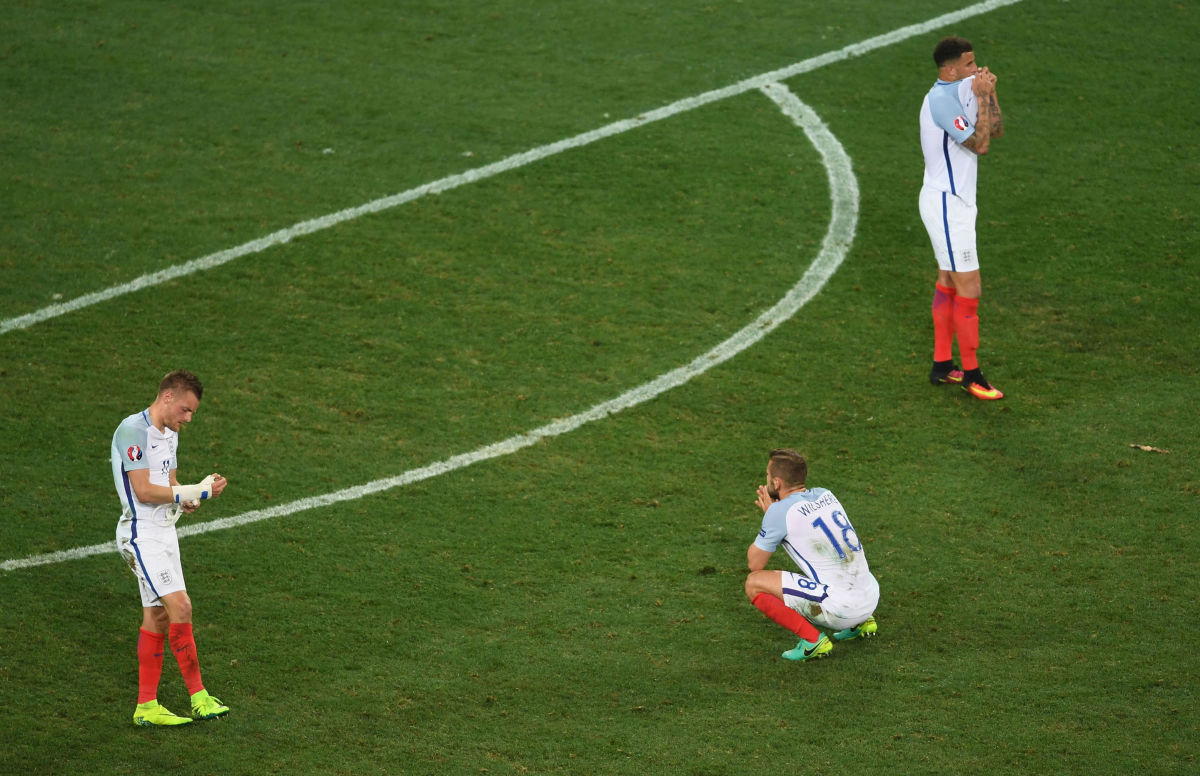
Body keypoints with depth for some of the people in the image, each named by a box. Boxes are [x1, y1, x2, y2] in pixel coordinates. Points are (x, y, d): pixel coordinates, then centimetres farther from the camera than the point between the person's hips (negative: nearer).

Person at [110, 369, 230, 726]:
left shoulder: (169, 434, 15)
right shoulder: (133, 430, -16)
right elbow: (144, 491, -20)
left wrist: (201, 492, -2)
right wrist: (191, 492, -11)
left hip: (164, 532, 10)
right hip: (141, 533, -10)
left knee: (157, 616, 8)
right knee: (180, 606, -16)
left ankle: (147, 706, 12)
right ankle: (198, 696, -11)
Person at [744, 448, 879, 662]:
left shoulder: (780, 512, -10)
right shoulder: (825, 495, 11)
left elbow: (755, 564, 3)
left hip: (839, 609, -8)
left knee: (754, 583, -2)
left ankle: (813, 640, -7)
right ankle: (860, 623, 20)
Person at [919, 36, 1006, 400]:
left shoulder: (961, 91, 9)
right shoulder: (941, 100, -22)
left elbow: (995, 130, 13)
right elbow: (979, 144, -24)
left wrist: (989, 93, 0)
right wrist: (982, 98, -18)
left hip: (954, 202, 10)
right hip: (947, 204, -10)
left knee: (948, 282, 16)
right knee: (969, 289, -7)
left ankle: (942, 365, 24)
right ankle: (971, 374, 1)